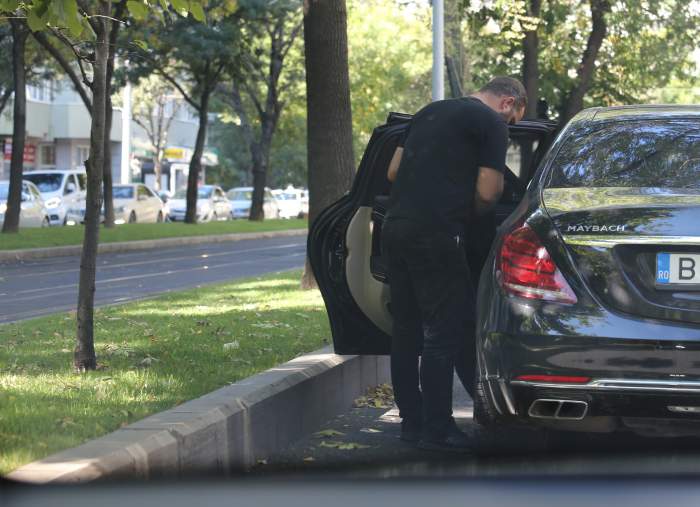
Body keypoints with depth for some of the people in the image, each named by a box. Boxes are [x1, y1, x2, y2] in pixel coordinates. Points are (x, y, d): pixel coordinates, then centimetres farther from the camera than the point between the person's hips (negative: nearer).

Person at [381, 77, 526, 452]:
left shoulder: (430, 112, 23)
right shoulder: (492, 124, -1)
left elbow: (393, 172, 24)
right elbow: (488, 191, -6)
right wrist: (471, 214, 13)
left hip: (395, 226, 8)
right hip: (434, 235, -8)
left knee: (406, 329, 14)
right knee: (442, 333, -2)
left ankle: (411, 420, 21)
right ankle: (436, 431, 0)